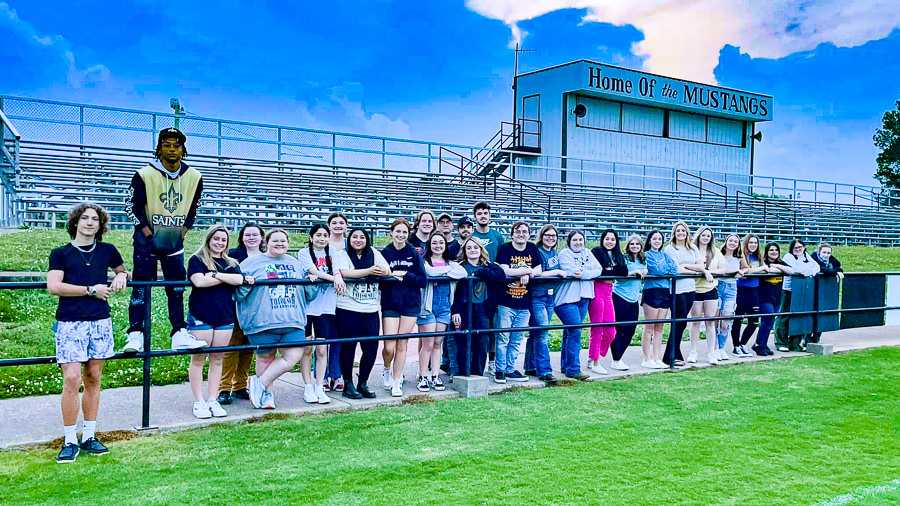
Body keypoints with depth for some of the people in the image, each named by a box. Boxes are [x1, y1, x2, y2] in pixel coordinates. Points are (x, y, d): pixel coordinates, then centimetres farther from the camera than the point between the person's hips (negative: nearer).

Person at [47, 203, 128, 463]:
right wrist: (91, 290, -8)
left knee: (93, 380, 8)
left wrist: (121, 276, 7)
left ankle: (89, 437, 17)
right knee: (72, 379, -10)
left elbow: (122, 270, 31)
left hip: (100, 322, 3)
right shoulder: (60, 253, 4)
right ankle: (70, 441, 0)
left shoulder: (108, 251, 13)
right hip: (70, 323, -3)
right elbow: (53, 286, -8)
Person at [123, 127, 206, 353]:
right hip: (147, 241, -3)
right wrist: (146, 230, -9)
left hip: (174, 242, 4)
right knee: (141, 288, -5)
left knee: (177, 288, 6)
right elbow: (131, 205, -3)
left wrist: (184, 229, 4)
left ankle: (180, 334, 11)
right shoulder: (145, 175, -9)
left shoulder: (193, 177, 1)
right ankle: (135, 335, 1)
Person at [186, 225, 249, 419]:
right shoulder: (196, 260, 3)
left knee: (217, 360, 7)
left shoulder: (231, 263, 16)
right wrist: (227, 278, -7)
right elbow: (199, 281, -15)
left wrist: (214, 275, -12)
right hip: (201, 316, -4)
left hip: (225, 317, 4)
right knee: (198, 359, 0)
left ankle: (212, 400, 14)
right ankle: (199, 402, 8)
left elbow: (238, 280, -4)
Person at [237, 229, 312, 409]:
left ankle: (259, 383, 4)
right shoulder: (252, 263, 7)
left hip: (293, 321, 3)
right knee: (265, 357, 4)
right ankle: (267, 394, 22)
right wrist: (245, 283, -17)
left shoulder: (295, 264, 20)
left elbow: (308, 294, 27)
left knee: (293, 356, -8)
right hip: (263, 321, -3)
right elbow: (237, 293, 3)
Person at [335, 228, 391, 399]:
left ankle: (363, 383, 18)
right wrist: (370, 271, -19)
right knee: (348, 347, 2)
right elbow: (345, 273, -17)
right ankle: (348, 385, 14)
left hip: (371, 310, 4)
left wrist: (382, 271, -18)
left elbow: (388, 271, 6)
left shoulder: (374, 254, 13)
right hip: (348, 310, -4)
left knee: (371, 347, 3)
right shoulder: (342, 255, 1)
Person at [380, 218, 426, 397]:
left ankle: (396, 382, 18)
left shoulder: (414, 254, 5)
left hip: (410, 304, 1)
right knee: (389, 347, -6)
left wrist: (405, 275, -14)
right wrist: (390, 276, -17)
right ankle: (387, 369, 27)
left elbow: (422, 281, -1)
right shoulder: (384, 253, 3)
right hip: (390, 304, -1)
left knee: (402, 345, 4)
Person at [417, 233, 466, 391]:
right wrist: (449, 269, -7)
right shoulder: (424, 261, 1)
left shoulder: (450, 263, 15)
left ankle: (435, 376, 14)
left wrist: (442, 271, -10)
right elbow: (430, 272, -21)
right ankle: (423, 377, 5)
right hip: (428, 306, -4)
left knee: (437, 343, 8)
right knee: (427, 344, -4)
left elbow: (463, 273, -6)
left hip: (444, 307, 4)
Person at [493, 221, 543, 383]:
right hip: (505, 303, -4)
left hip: (524, 304, 5)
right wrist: (528, 271, -8)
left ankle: (510, 370, 20)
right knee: (503, 338, -2)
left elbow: (539, 270, 9)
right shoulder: (505, 249, -5)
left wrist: (527, 275, -12)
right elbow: (505, 271, -16)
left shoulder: (532, 249, 11)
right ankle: (499, 371, 9)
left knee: (516, 340, 10)